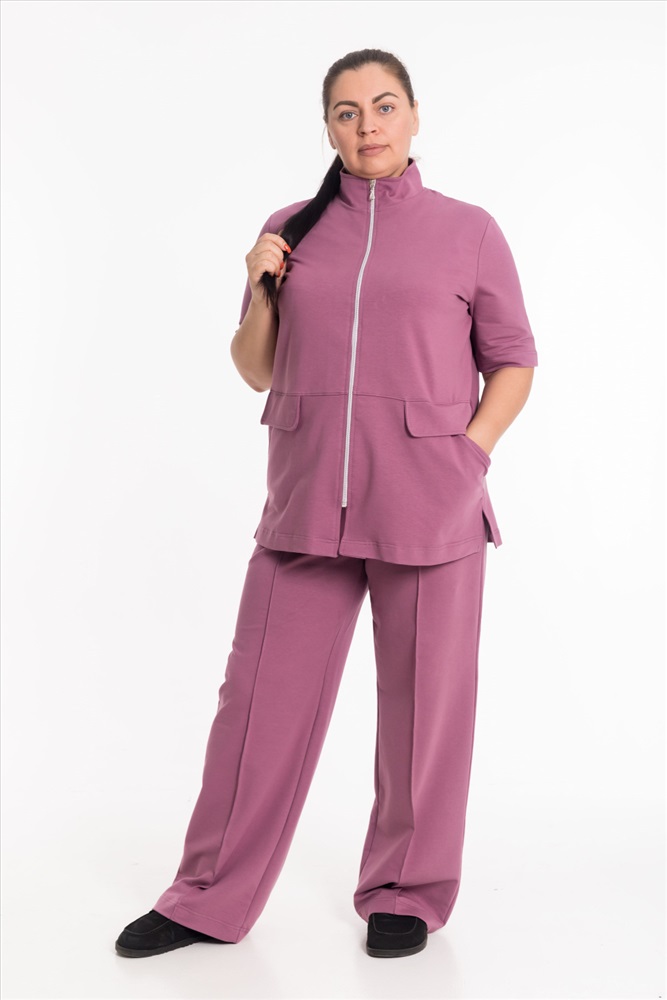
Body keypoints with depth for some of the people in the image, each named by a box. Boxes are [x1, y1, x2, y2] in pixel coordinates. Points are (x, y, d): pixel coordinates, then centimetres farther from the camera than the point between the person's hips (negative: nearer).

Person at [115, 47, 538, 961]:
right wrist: (261, 291, -3)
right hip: (307, 505, 2)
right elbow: (257, 371, 15)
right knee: (263, 697, 5)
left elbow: (512, 362, 8)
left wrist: (469, 455, -6)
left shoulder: (468, 232, 3)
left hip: (427, 508, -2)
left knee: (423, 703, 6)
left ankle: (406, 894, 24)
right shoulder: (292, 230, 10)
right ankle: (212, 900, 18)